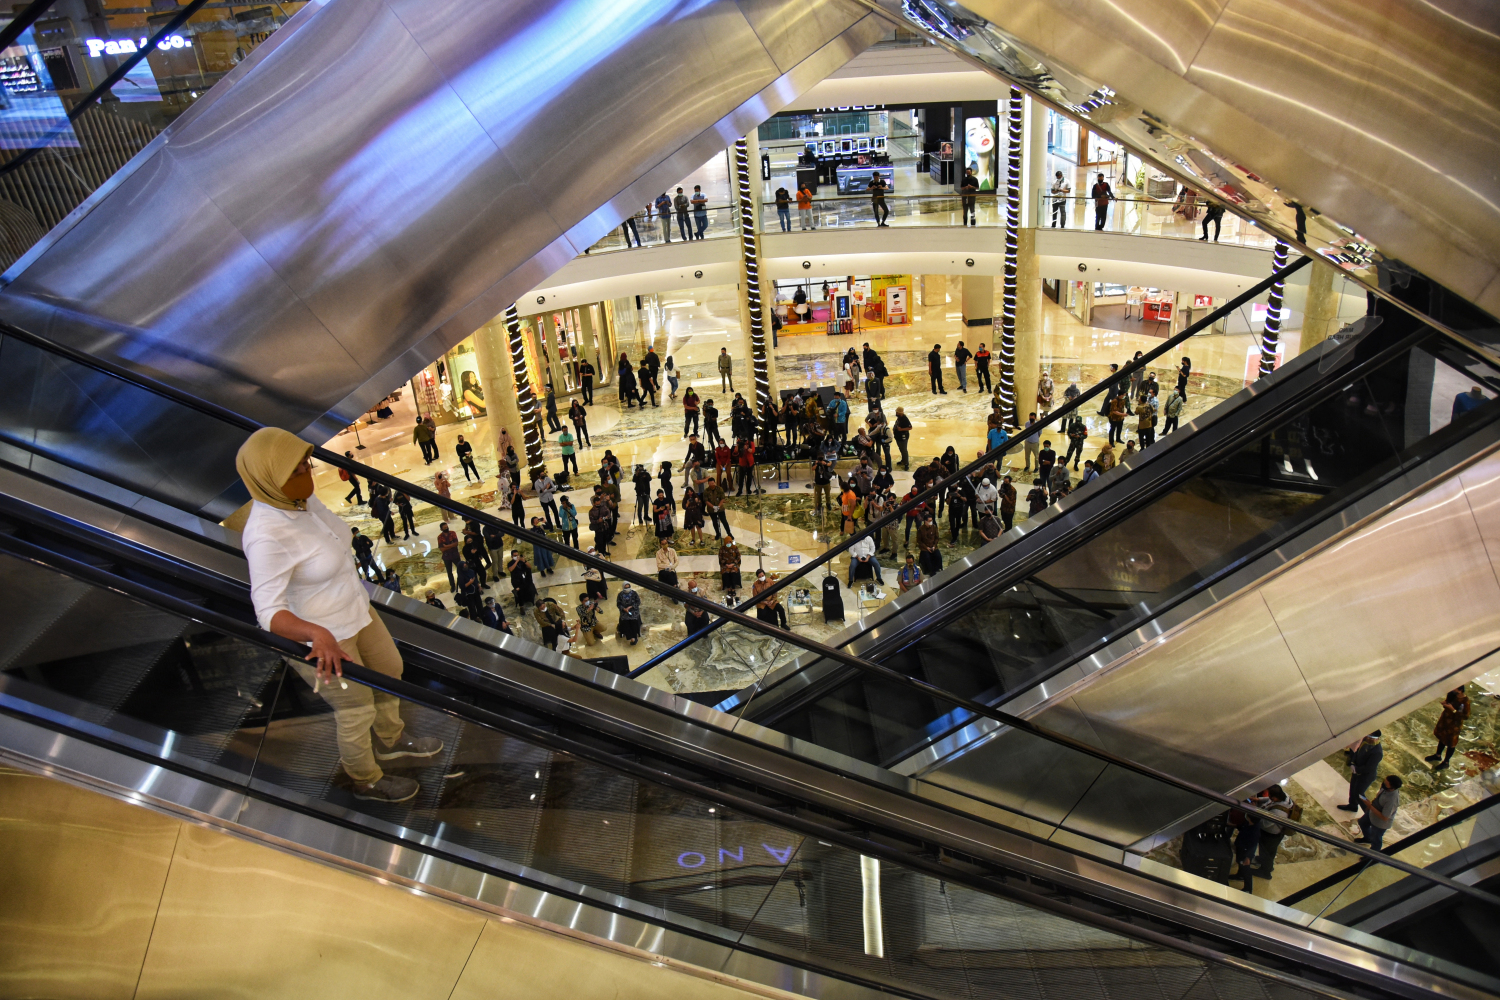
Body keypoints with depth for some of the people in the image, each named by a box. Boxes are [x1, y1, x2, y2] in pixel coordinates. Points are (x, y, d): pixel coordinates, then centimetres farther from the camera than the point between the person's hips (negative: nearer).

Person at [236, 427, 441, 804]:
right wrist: (318, 634, -55)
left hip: (354, 611, 8)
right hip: (316, 639, -8)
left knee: (389, 668, 27)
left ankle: (391, 739, 55)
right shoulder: (266, 536, -36)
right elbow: (269, 611, -37)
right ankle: (366, 781, 42)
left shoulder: (301, 497, -10)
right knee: (357, 710, 13)